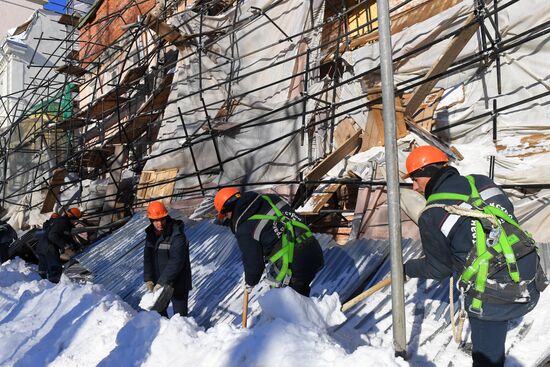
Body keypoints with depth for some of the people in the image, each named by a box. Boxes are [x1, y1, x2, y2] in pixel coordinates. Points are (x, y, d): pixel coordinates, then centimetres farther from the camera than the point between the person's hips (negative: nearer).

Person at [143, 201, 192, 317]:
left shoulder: (177, 235, -21)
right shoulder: (151, 234, 2)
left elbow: (176, 261, -25)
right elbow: (148, 257, 5)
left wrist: (162, 282, -26)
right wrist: (148, 279, -4)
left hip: (177, 283, -7)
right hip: (158, 282, 7)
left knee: (180, 315, 1)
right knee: (157, 312, 19)